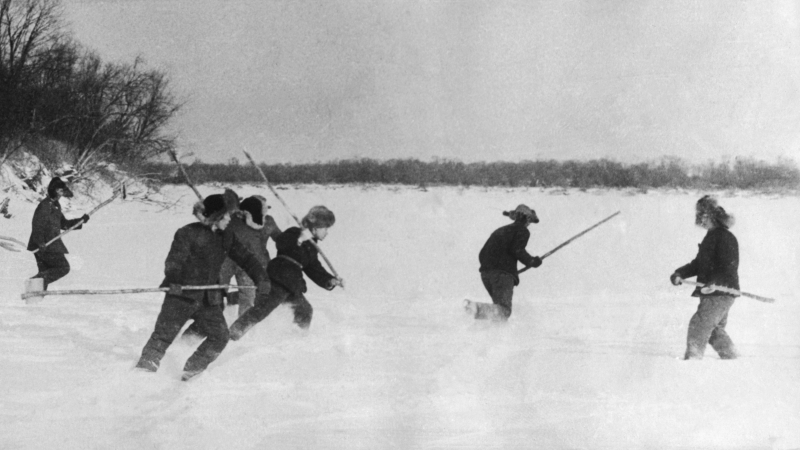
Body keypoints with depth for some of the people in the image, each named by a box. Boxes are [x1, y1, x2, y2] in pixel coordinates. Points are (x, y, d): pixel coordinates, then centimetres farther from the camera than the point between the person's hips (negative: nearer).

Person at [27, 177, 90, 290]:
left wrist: (80, 220, 14)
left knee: (45, 272, 11)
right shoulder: (44, 205, -12)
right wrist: (40, 242, -28)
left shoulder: (56, 206, 17)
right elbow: (37, 225, -19)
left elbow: (64, 224, 24)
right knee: (63, 267, -10)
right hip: (45, 247, -9)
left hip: (52, 246, 9)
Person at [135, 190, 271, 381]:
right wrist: (172, 280, -31)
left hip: (209, 299, 6)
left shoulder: (225, 238, 10)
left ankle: (192, 371, 11)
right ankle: (143, 370, 7)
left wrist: (260, 278, -3)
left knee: (219, 336, -3)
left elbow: (245, 258, 11)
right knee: (163, 335, -4)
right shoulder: (188, 233, -9)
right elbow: (174, 261, -14)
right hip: (182, 295, -6)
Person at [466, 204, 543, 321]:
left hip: (485, 273, 7)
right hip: (503, 273, -7)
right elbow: (517, 250, -10)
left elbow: (482, 254, 25)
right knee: (503, 312, -15)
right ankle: (477, 308, -41)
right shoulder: (522, 230, 8)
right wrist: (531, 261, 3)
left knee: (500, 307, 17)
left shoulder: (500, 230, 29)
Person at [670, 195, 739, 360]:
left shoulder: (725, 238, -14)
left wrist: (714, 283, -35)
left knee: (699, 325, -13)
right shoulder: (711, 237, 17)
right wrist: (680, 274, 5)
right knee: (715, 330, 17)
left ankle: (692, 358, -13)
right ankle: (731, 360, 27)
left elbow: (729, 268, -22)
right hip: (711, 294, 10)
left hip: (721, 293, -10)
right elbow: (698, 264, 19)